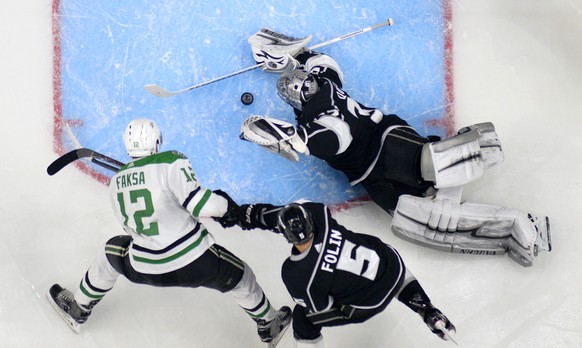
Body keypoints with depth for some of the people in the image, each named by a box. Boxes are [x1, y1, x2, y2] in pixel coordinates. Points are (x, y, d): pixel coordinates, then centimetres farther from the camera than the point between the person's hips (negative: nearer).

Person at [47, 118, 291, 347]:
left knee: (111, 253, 34)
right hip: (194, 263, -4)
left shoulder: (116, 182, 4)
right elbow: (199, 203, -24)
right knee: (240, 276, 21)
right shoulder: (171, 162, -14)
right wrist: (225, 205, -3)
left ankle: (78, 309, 49)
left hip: (145, 270, 4)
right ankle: (269, 326, 42)